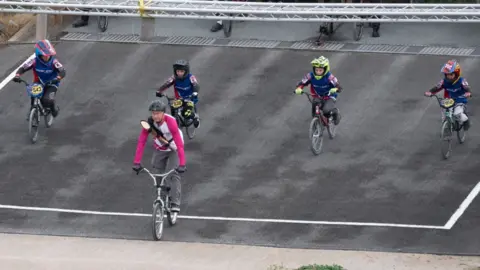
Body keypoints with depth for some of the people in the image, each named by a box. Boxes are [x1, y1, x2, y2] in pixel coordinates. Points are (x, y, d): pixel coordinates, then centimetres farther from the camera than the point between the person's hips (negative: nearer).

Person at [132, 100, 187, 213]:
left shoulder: (171, 122, -36)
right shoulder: (149, 123, -24)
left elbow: (179, 144, -39)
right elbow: (141, 142, -25)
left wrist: (182, 164, -47)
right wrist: (137, 162, -34)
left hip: (173, 149, -4)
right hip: (159, 149, 4)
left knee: (174, 175, -16)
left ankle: (175, 204, -16)